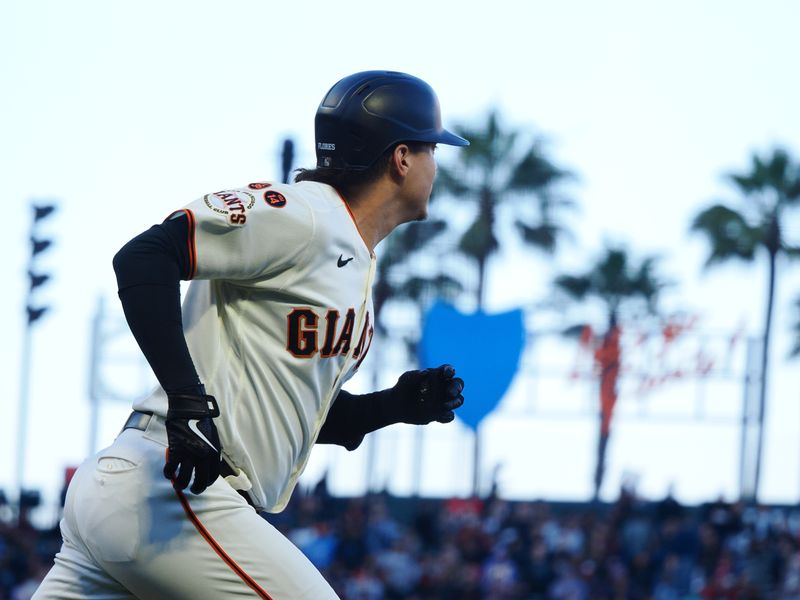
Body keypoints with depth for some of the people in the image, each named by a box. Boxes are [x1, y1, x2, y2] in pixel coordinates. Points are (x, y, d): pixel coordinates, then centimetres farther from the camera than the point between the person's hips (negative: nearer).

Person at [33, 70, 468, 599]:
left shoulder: (355, 264, 22)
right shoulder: (304, 214, -8)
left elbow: (302, 415, 29)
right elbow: (143, 257, -18)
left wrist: (398, 405, 13)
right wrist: (188, 397, -27)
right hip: (165, 494, -10)